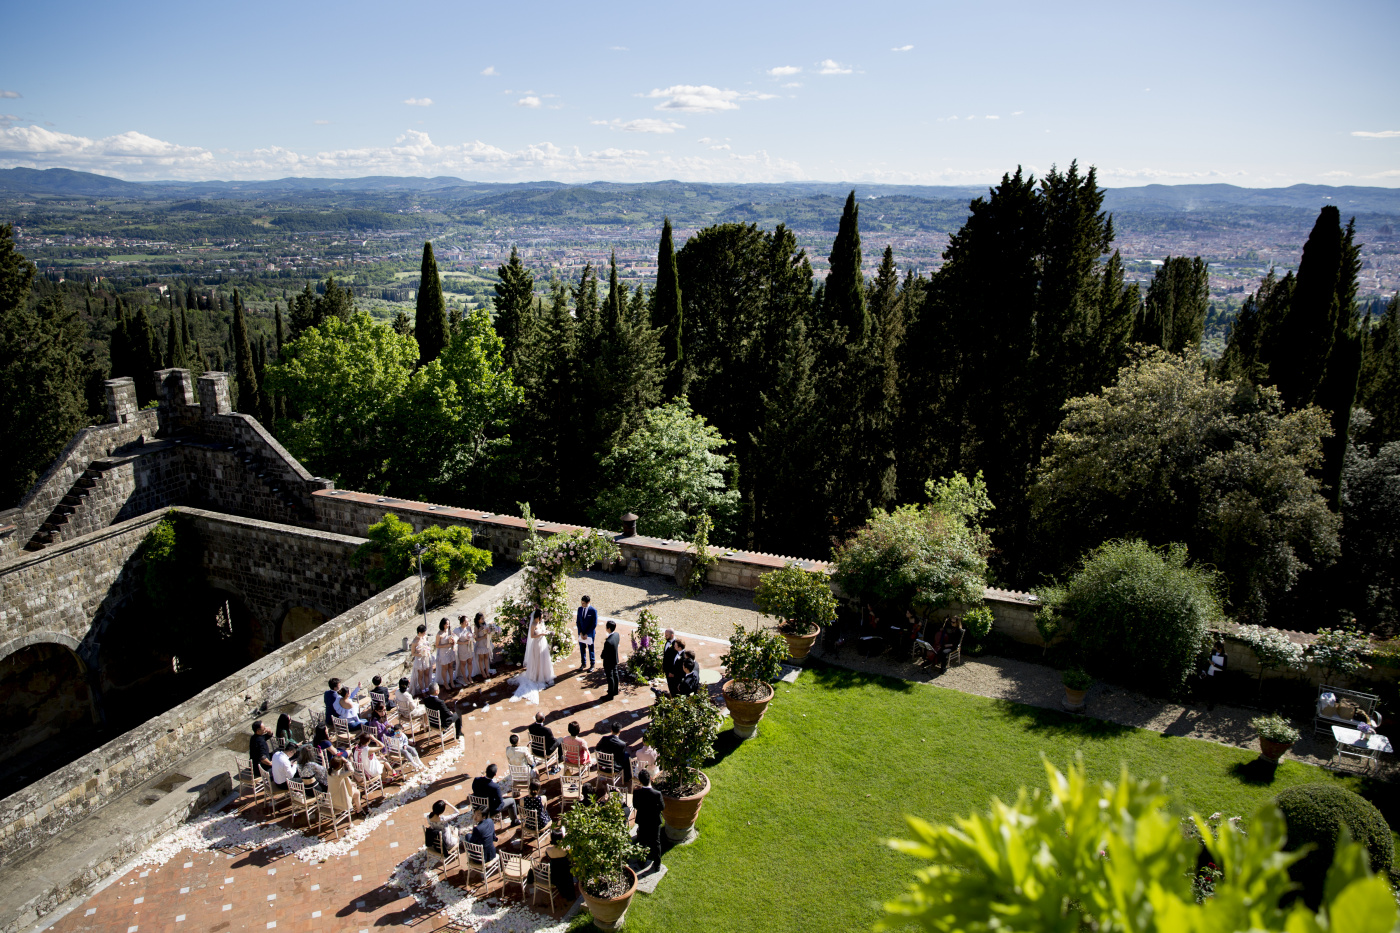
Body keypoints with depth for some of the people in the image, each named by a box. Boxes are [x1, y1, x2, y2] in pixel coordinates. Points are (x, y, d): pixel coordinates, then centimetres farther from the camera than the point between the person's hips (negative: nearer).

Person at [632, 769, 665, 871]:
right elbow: (662, 806, -13)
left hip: (642, 821, 2)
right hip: (654, 822, -2)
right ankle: (657, 864, 29)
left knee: (642, 843, 24)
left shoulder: (636, 792, -23)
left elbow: (635, 805, -7)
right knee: (655, 843, 17)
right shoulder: (657, 794, -28)